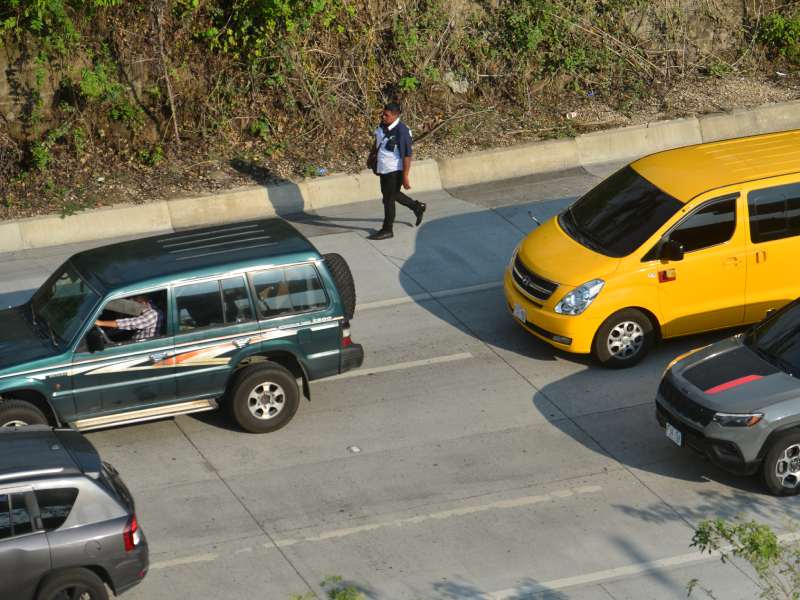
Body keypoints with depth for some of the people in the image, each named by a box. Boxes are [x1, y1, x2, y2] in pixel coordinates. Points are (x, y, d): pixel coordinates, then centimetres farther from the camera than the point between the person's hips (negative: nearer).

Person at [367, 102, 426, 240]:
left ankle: (387, 230, 18)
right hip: (384, 168, 9)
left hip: (394, 170, -9)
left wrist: (405, 177, -23)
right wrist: (372, 154, 26)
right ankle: (417, 207, 45)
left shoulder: (401, 131, -25)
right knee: (391, 194, 24)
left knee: (388, 199, 2)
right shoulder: (383, 125, -3)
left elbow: (407, 155, -23)